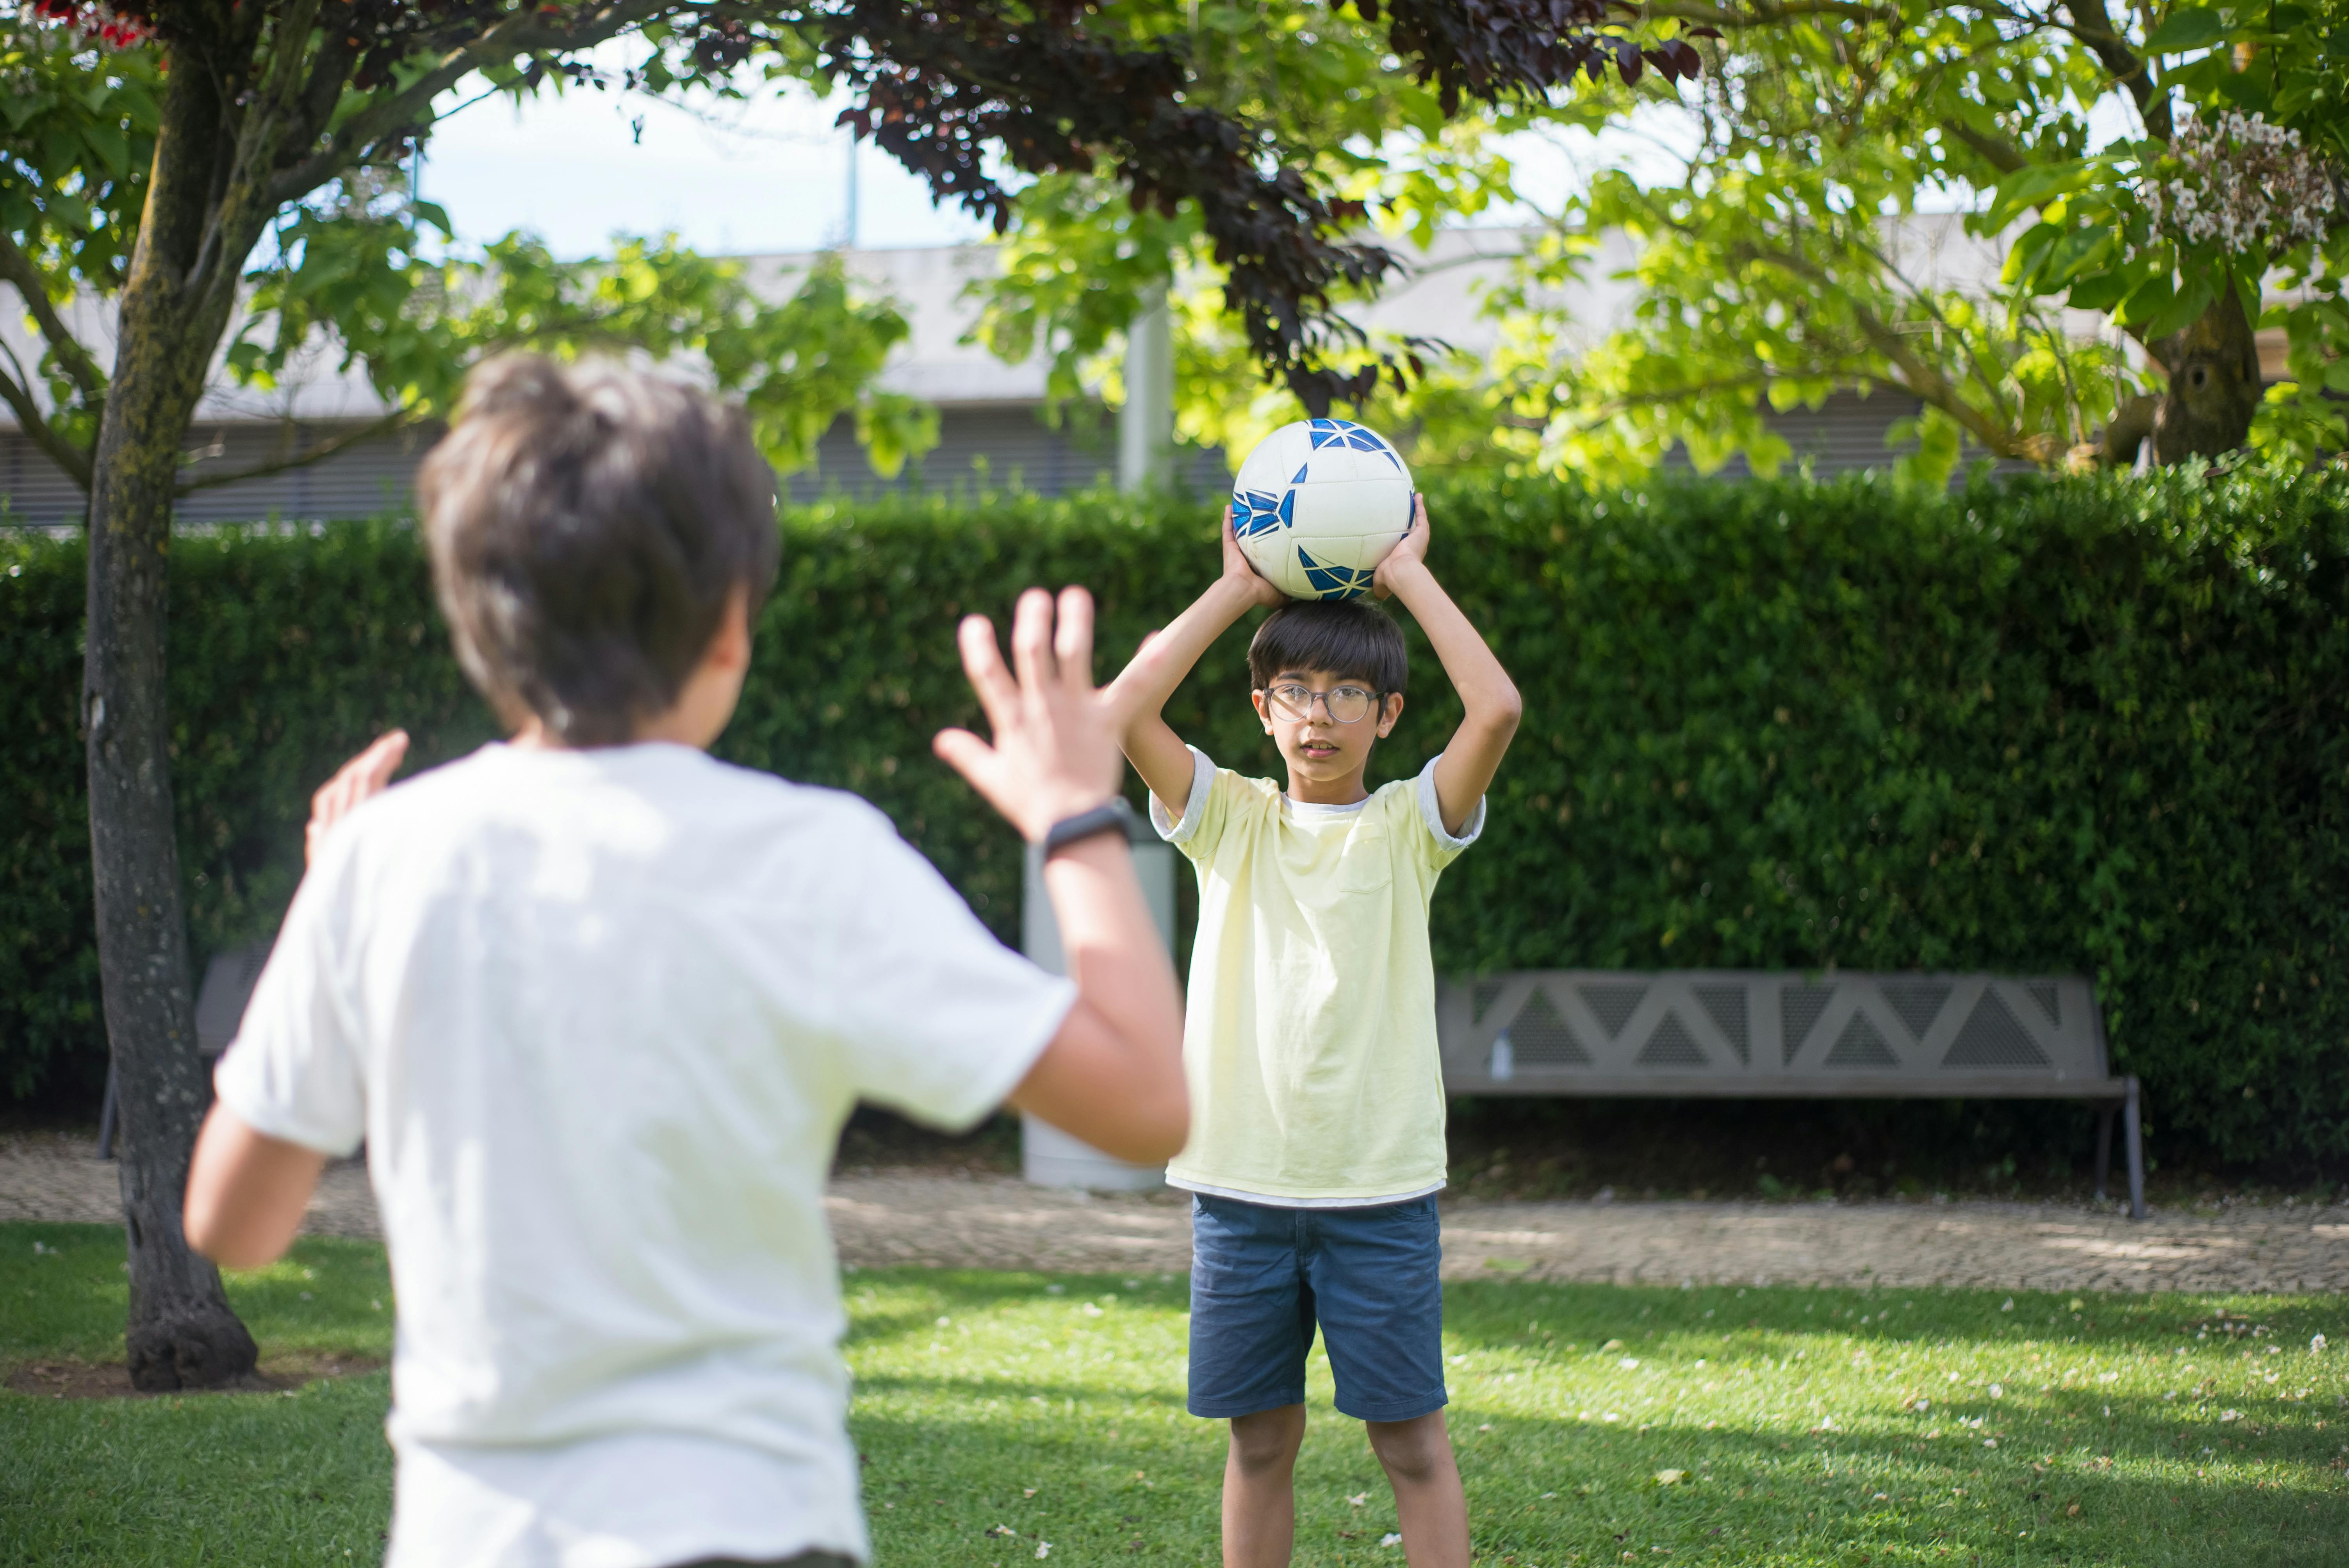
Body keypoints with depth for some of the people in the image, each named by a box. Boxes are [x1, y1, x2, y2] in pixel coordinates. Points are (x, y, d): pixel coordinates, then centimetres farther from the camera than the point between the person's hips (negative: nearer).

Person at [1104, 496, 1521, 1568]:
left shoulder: (1409, 825, 1)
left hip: (1380, 1190, -2)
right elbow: (1124, 709, -8)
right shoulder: (1228, 819, 6)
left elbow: (1496, 709, -15)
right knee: (1259, 1441, 10)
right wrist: (1237, 591, -3)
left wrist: (1408, 577, -6)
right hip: (1242, 1185, 2)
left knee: (1412, 1442, 2)